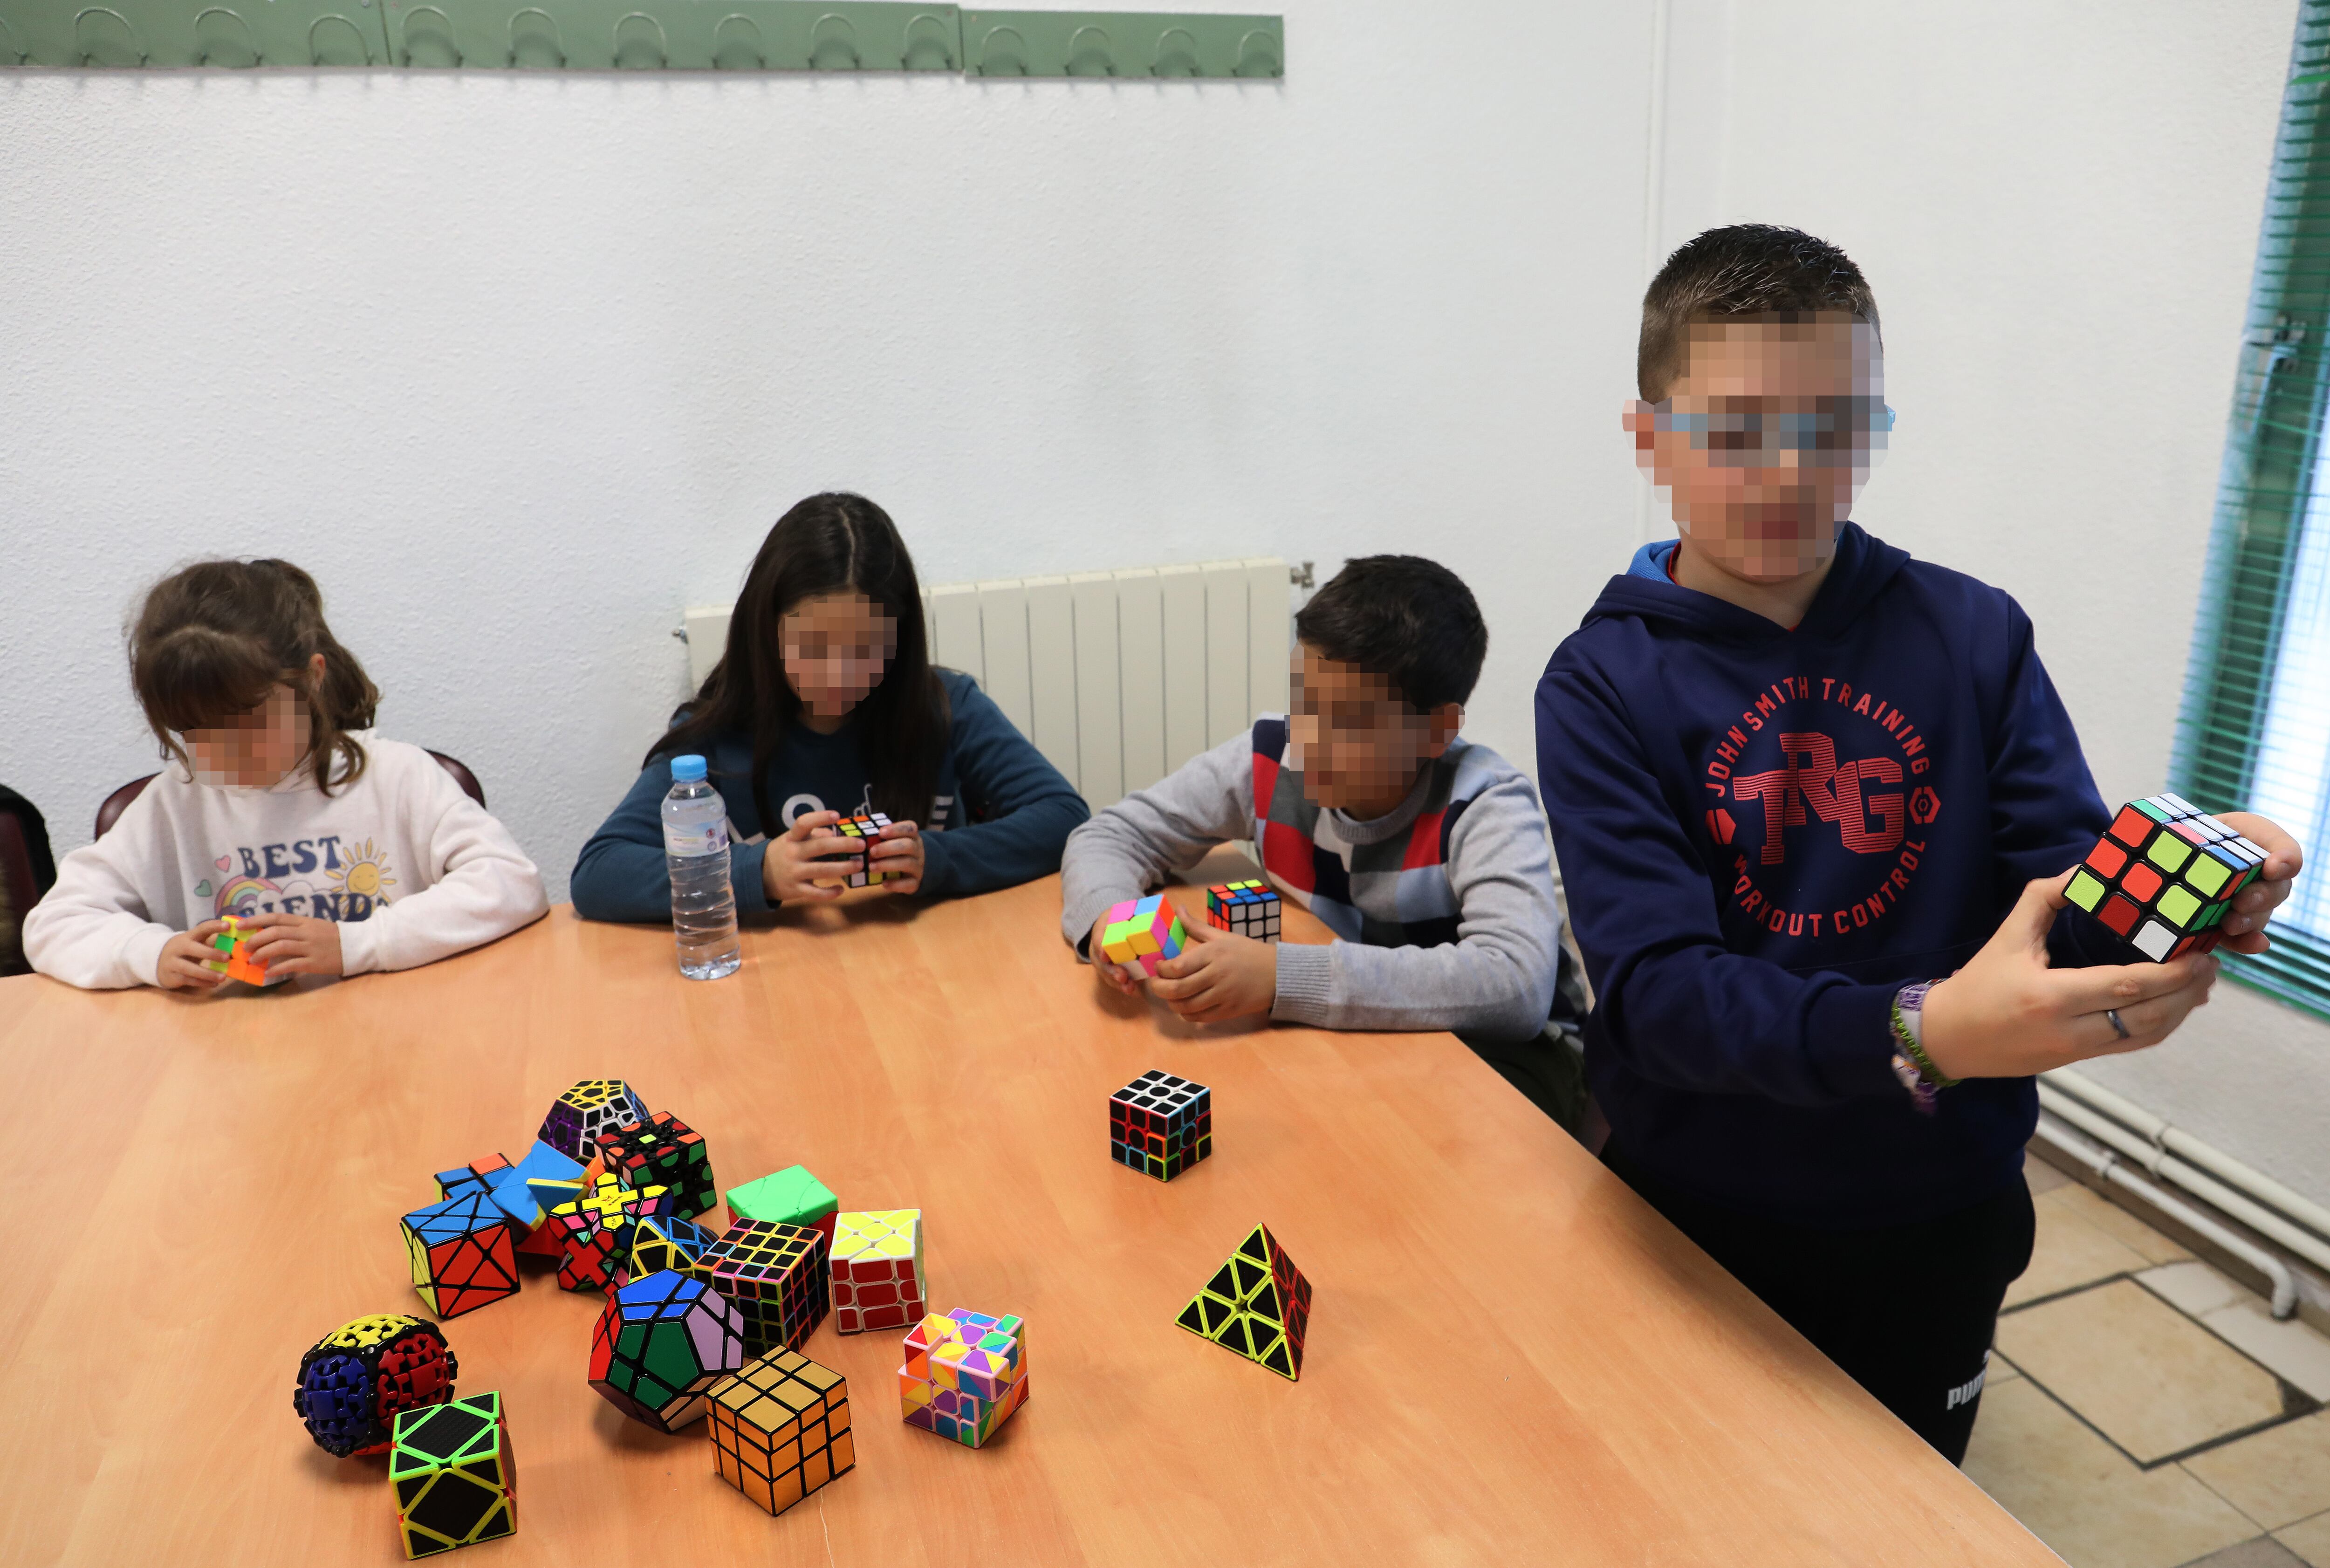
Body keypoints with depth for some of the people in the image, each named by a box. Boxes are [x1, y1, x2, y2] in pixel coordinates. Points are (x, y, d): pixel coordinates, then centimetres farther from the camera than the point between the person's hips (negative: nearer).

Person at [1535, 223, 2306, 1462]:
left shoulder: (1973, 635, -7)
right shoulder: (1606, 684, -15)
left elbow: (2070, 886, -9)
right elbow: (1655, 987, -24)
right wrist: (1919, 1035, -39)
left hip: (1939, 1224, 2)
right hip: (1696, 1219, -2)